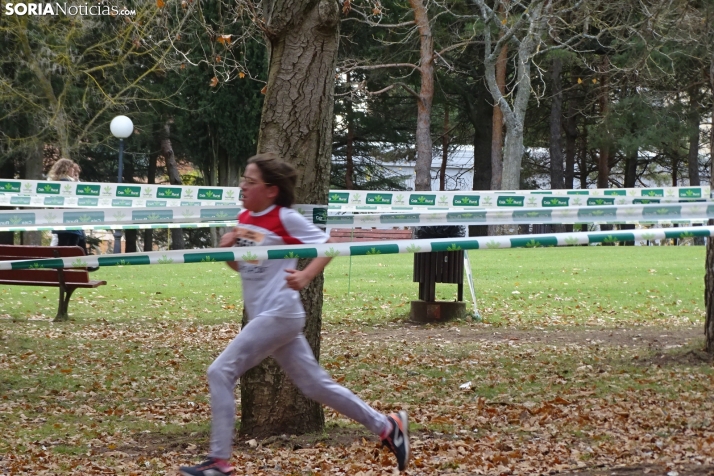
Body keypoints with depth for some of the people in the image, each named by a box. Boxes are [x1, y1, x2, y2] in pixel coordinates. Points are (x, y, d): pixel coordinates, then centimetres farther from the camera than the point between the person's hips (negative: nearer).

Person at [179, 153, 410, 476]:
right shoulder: (244, 219, 11)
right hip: (264, 316, 9)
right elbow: (241, 266, 22)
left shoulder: (285, 219, -11)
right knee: (315, 385, 13)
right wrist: (227, 248, 0)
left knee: (220, 373, -13)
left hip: (279, 315, -9)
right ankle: (386, 426, 24)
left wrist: (305, 276, -23)